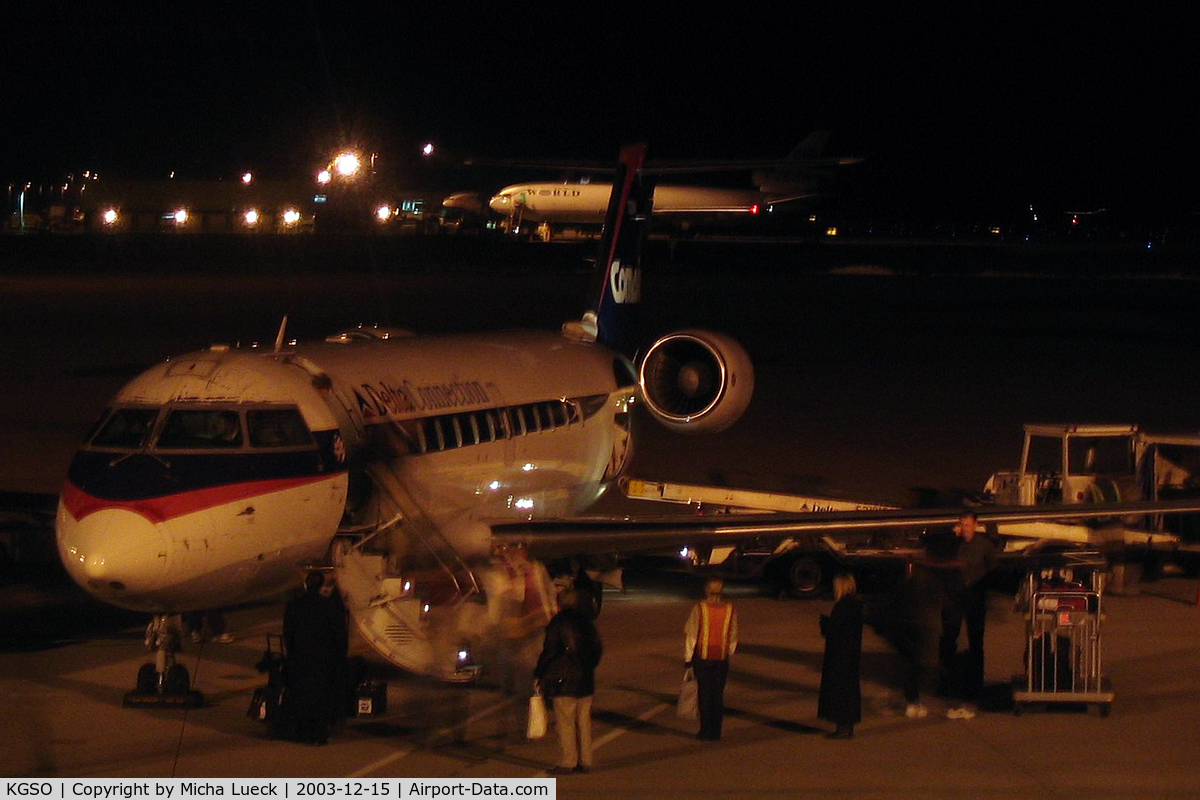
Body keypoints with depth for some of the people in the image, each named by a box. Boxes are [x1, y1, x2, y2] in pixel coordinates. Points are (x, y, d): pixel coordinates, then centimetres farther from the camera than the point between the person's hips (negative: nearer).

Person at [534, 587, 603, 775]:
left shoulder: (558, 623, -10)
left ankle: (567, 762, -2)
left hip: (564, 682, -6)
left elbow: (549, 652, -12)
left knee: (565, 723, -2)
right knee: (583, 722, 11)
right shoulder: (587, 622, 7)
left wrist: (538, 675, -4)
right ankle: (585, 761, 13)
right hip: (585, 681, 6)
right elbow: (597, 649, 14)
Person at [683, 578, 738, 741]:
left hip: (702, 658, -2)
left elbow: (690, 634, -8)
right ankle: (716, 732, 12)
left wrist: (687, 658, 0)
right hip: (722, 659, 3)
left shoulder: (699, 608, -11)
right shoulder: (730, 609, -1)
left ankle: (706, 732, 4)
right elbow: (733, 637, 7)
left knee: (704, 694, 5)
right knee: (718, 695, 10)